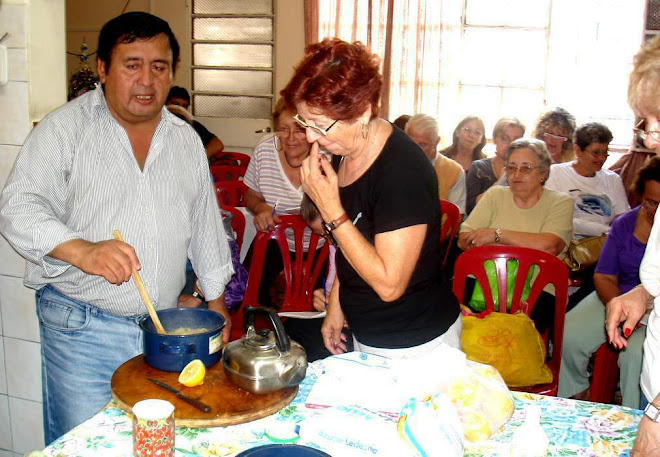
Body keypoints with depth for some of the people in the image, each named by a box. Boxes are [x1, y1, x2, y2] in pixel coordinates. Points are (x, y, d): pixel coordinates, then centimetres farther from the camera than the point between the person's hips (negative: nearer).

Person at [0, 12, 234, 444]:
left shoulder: (187, 140, 10)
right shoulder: (66, 128, -4)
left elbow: (205, 226, 17)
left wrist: (216, 301, 17)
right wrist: (81, 251, -30)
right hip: (82, 327, -4)